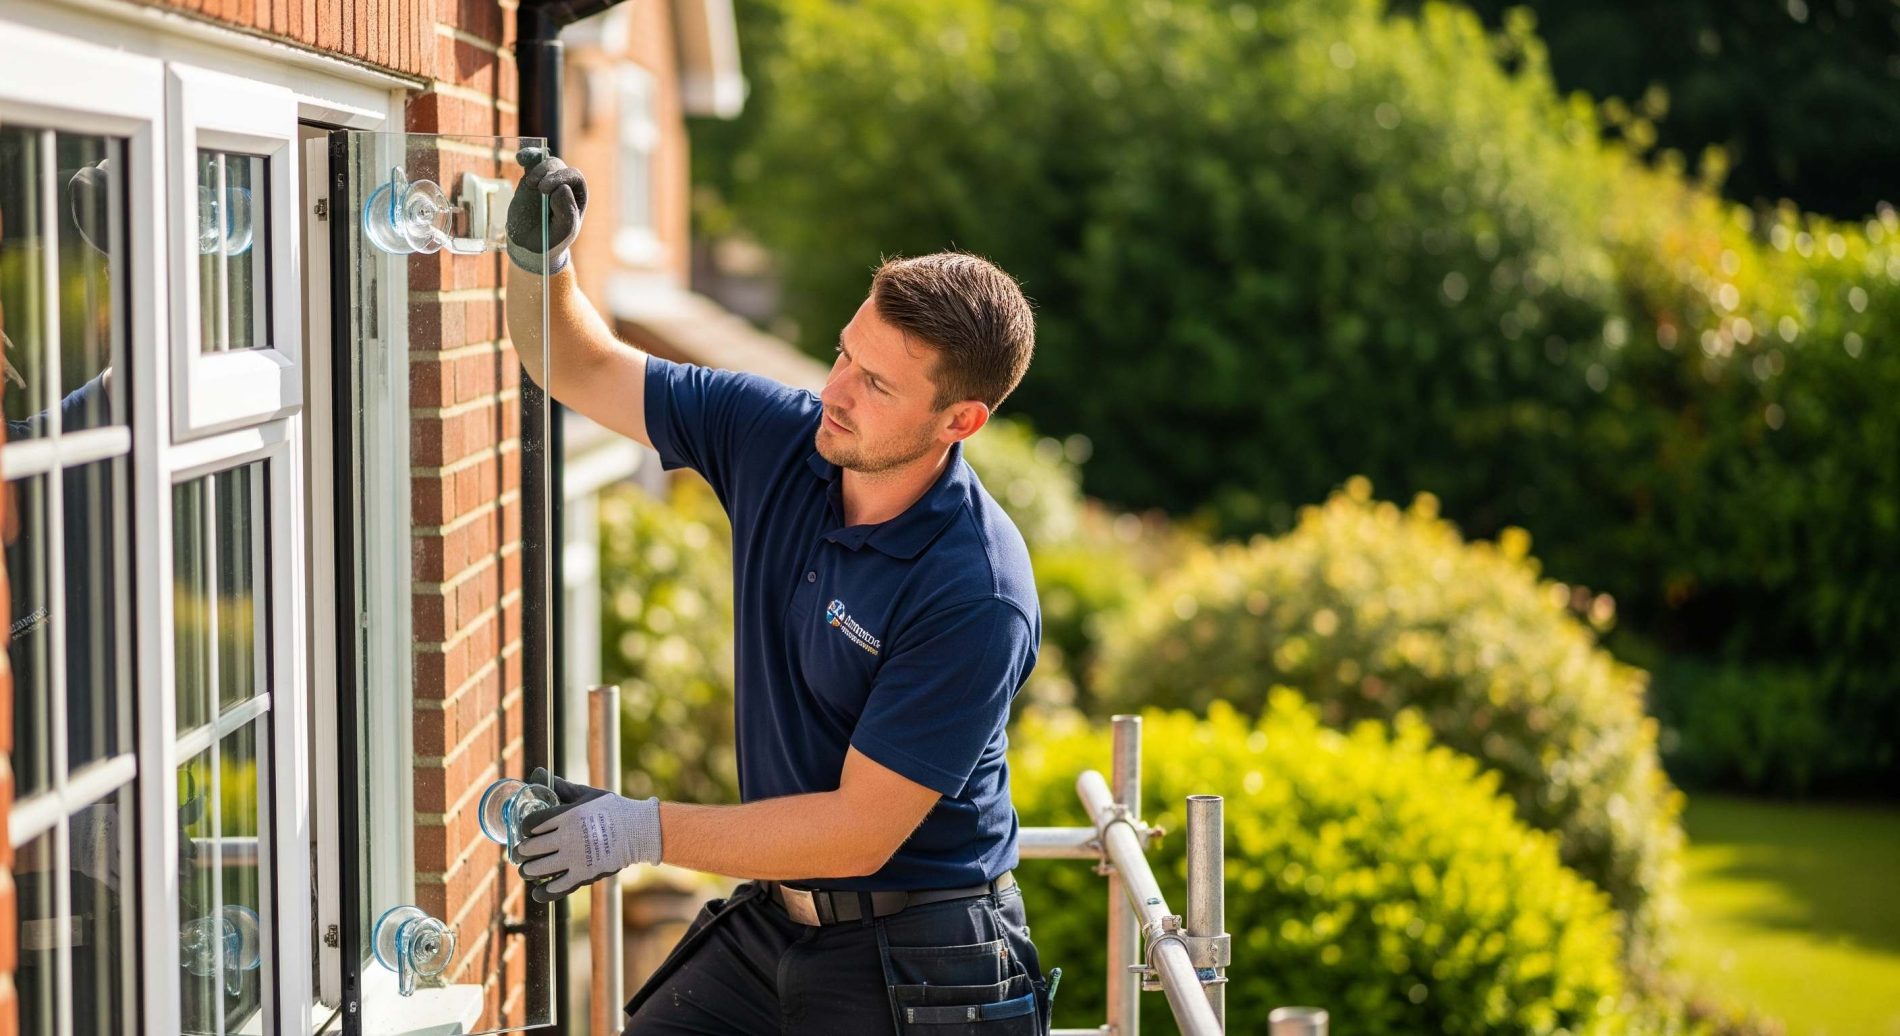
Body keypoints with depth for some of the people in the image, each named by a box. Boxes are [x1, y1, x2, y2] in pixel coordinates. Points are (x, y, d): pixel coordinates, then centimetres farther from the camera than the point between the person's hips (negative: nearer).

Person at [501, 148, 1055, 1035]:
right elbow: (582, 371, 8)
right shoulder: (779, 439, -4)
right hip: (772, 926, 6)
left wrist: (643, 830, -21)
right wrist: (537, 258, -12)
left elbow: (863, 829, -23)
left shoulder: (977, 595, -25)